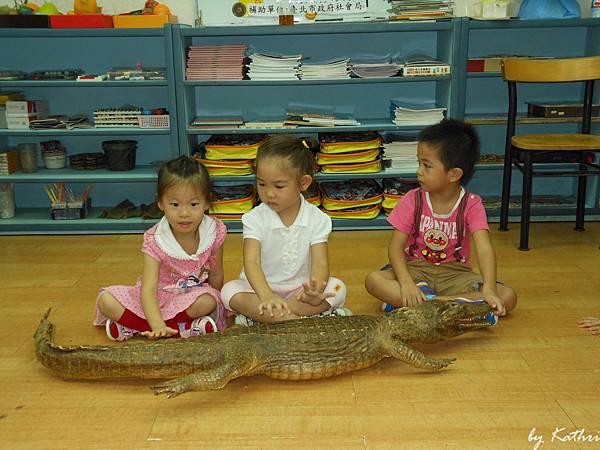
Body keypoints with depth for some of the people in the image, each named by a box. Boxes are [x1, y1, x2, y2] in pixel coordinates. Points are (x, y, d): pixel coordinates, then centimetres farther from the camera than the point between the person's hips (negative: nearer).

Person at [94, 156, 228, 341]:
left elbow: (216, 276, -2)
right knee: (106, 301, -22)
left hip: (195, 293, 0)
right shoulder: (155, 240, -22)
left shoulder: (214, 231, -16)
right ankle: (183, 328, -26)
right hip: (159, 296, 0)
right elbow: (148, 289, -33)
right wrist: (158, 326, -47)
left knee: (206, 303, -36)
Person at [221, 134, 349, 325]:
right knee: (229, 290, -27)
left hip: (300, 288, 1)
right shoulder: (255, 219, -12)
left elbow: (320, 264, -16)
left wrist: (315, 290, -42)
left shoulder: (317, 219, -9)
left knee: (338, 288, -24)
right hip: (262, 288, -1)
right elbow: (251, 262, -25)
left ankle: (255, 318, -25)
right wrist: (266, 296, -46)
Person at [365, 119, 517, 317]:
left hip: (455, 273, 0)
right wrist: (406, 283, -30)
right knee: (373, 280, -26)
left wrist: (489, 290, -42)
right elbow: (396, 246, -11)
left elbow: (484, 249, -24)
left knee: (508, 297, -23)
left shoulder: (471, 205, -11)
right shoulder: (412, 200, -8)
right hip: (416, 270, 0)